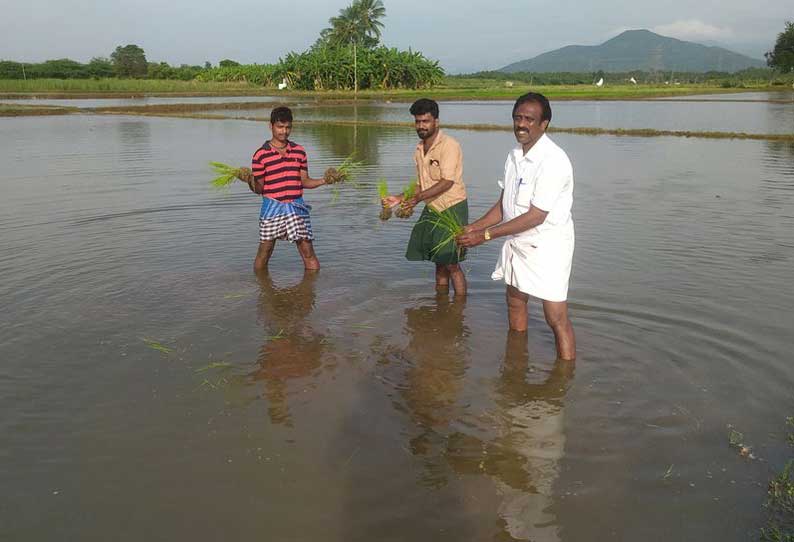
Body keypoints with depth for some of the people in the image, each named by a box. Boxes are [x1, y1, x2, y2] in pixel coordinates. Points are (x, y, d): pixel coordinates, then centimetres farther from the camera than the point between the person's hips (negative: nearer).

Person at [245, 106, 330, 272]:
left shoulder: (299, 151, 8)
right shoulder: (261, 155, -3)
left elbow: (304, 181, 10)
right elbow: (259, 188, -2)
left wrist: (324, 181, -7)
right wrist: (250, 181, -23)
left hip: (296, 207, 3)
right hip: (272, 208, -2)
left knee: (308, 254, 2)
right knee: (264, 253, 7)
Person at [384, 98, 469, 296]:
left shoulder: (449, 145, -15)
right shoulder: (419, 149, 10)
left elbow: (447, 182, -22)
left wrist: (418, 198, -30)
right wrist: (400, 199, 3)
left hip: (452, 209, -7)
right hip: (432, 210, 7)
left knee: (452, 265, -8)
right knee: (440, 264, 14)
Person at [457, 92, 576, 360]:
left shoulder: (553, 160, -23)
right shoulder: (514, 155, 5)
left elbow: (535, 217, -25)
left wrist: (486, 235, -22)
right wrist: (475, 227, -2)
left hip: (547, 246, -9)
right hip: (518, 243, 9)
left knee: (557, 318, -6)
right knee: (515, 301, 22)